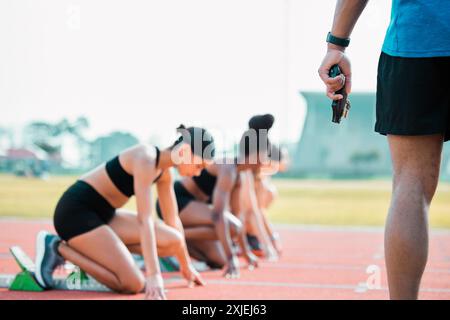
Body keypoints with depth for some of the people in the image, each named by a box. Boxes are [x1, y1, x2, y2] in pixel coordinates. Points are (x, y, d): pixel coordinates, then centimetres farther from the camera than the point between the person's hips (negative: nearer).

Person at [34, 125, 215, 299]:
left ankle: (89, 249, 4)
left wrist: (186, 265, 22)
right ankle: (59, 249, -7)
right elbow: (144, 220, -30)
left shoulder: (164, 172, 6)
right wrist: (153, 274, -34)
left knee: (173, 242, -2)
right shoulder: (145, 160, -23)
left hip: (101, 213, 10)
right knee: (133, 284, -18)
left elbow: (173, 219, 17)